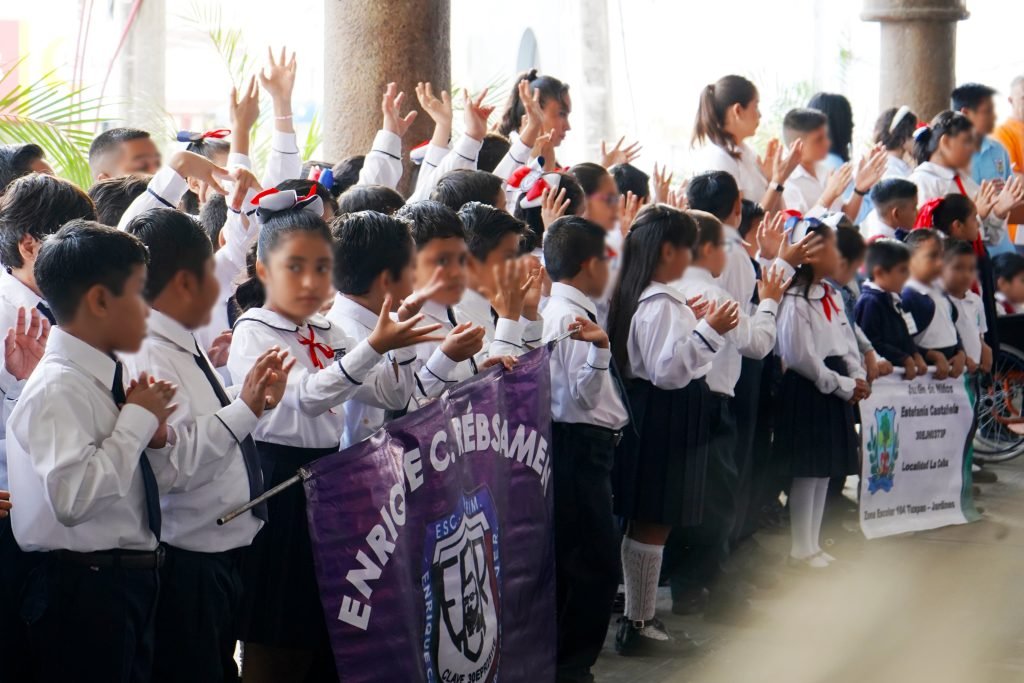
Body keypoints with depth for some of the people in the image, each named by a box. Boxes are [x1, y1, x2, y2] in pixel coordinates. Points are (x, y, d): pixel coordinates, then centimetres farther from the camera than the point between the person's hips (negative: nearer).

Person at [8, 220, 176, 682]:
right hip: (85, 593, -9)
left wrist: (153, 436, 0)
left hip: (129, 584, 9)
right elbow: (74, 496, -32)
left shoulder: (107, 377, 7)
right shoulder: (57, 389, -18)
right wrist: (137, 419, -21)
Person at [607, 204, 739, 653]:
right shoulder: (662, 305, -20)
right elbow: (667, 370, -26)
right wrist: (707, 331, -25)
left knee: (646, 522, 17)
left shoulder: (635, 297, 11)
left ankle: (638, 616, 26)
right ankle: (637, 625, 4)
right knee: (654, 524, -3)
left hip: (647, 410, 11)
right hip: (664, 418, -11)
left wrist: (692, 324, 24)